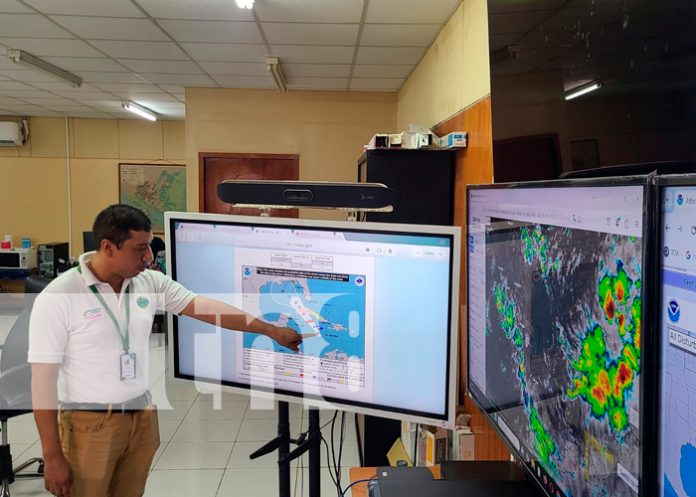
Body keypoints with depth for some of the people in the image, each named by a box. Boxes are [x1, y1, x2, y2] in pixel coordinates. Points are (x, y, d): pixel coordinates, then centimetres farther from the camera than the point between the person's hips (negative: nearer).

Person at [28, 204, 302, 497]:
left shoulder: (150, 282, -2)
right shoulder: (57, 298, -15)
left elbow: (207, 308, -3)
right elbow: (43, 378, -13)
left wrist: (272, 331, -5)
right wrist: (52, 456, -12)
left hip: (142, 417, 5)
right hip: (88, 424, -4)